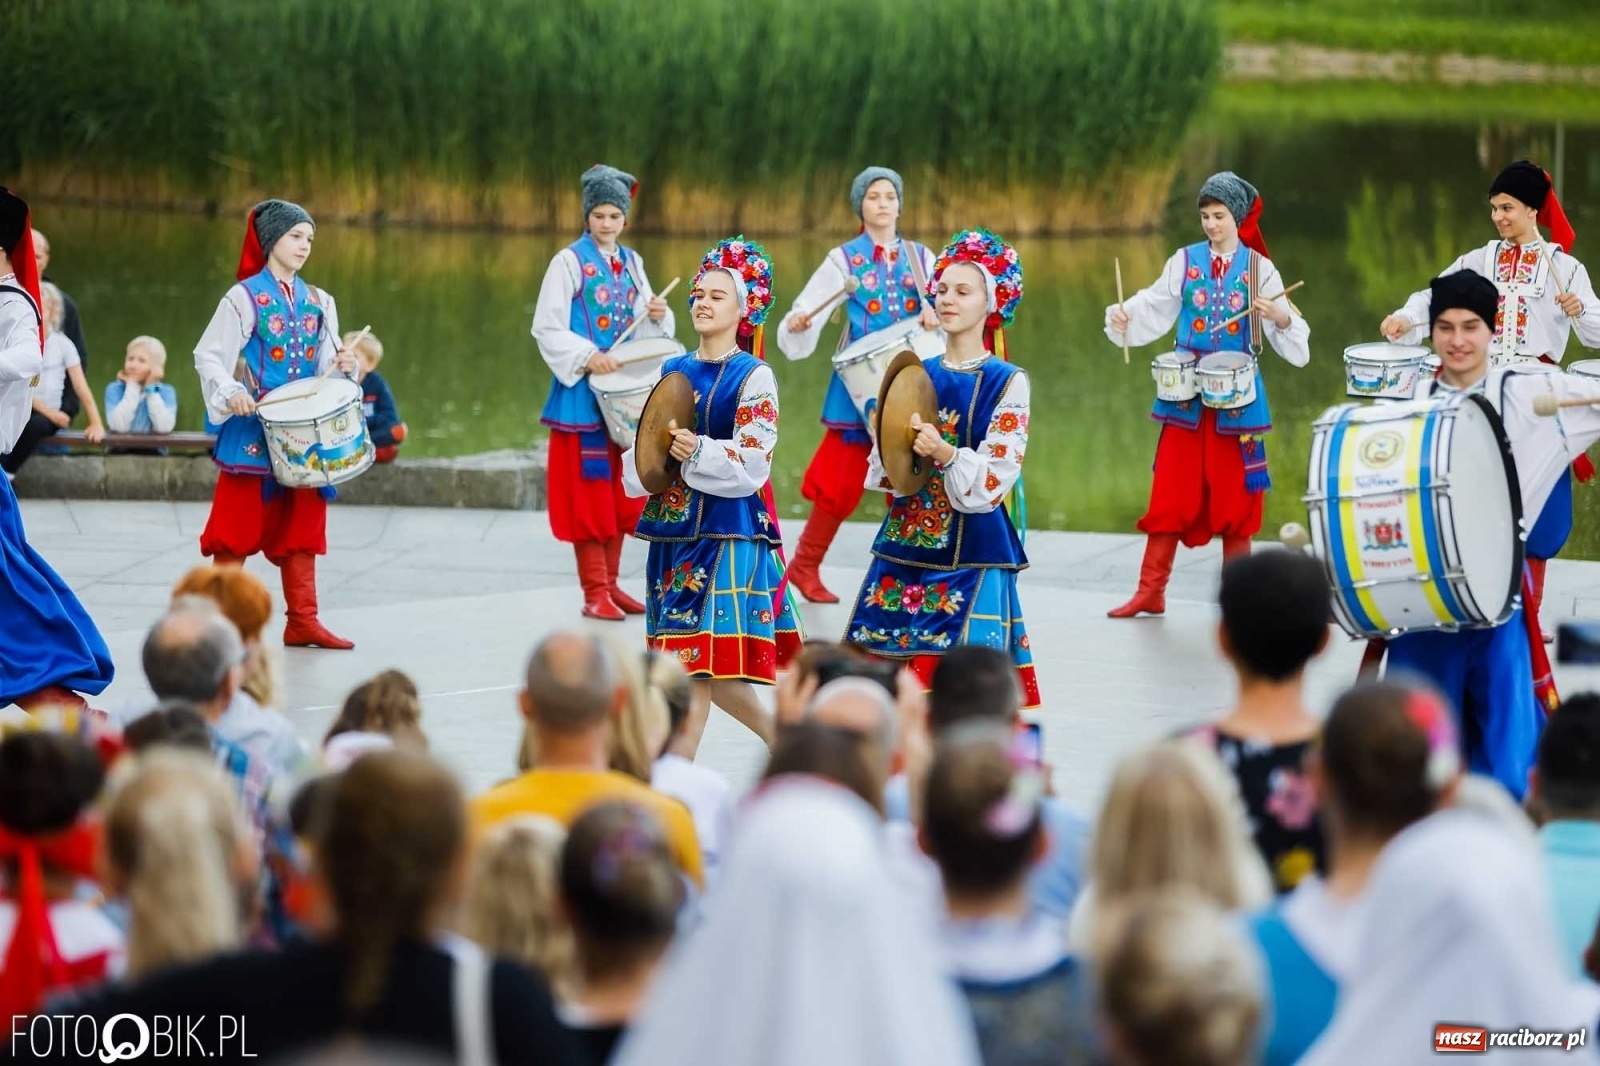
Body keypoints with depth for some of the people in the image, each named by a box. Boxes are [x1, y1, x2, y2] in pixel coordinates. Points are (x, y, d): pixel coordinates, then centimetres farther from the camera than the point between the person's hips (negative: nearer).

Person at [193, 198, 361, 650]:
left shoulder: (317, 302, 11)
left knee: (301, 522, 7)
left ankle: (302, 620, 11)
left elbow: (325, 365, 11)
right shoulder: (244, 298, -6)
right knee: (240, 521, -3)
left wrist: (343, 367, -11)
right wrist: (230, 393, -25)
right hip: (254, 431, -5)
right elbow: (209, 356, -9)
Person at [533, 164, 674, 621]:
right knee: (588, 490, -5)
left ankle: (611, 584, 18)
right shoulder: (569, 261, -5)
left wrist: (657, 316, -7)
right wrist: (587, 356, -23)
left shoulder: (632, 263, 12)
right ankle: (595, 591, -1)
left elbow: (644, 328, 15)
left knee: (621, 491, 9)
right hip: (583, 393, -6)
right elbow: (547, 329, -11)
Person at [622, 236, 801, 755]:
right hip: (672, 529, 7)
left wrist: (698, 453, -25)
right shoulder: (673, 371, 13)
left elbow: (751, 464, -13)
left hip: (727, 531, -7)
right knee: (702, 668, 9)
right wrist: (646, 463, -5)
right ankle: (781, 736, 28)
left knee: (699, 663, -9)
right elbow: (638, 455, 16)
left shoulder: (754, 377, -6)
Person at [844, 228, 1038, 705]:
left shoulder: (1007, 382, -5)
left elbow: (995, 479, -12)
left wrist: (946, 455, -27)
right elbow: (885, 472, 12)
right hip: (904, 552, 5)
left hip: (972, 557, -5)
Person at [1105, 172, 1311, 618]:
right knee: (1172, 492, 1)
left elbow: (1287, 328, -5)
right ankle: (1150, 591, 6)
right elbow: (1154, 306, 0)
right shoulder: (1185, 261, 6)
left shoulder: (1259, 268, 2)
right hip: (1186, 393, 1)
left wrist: (1281, 318, -27)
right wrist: (1122, 315, -19)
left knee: (1234, 495, 4)